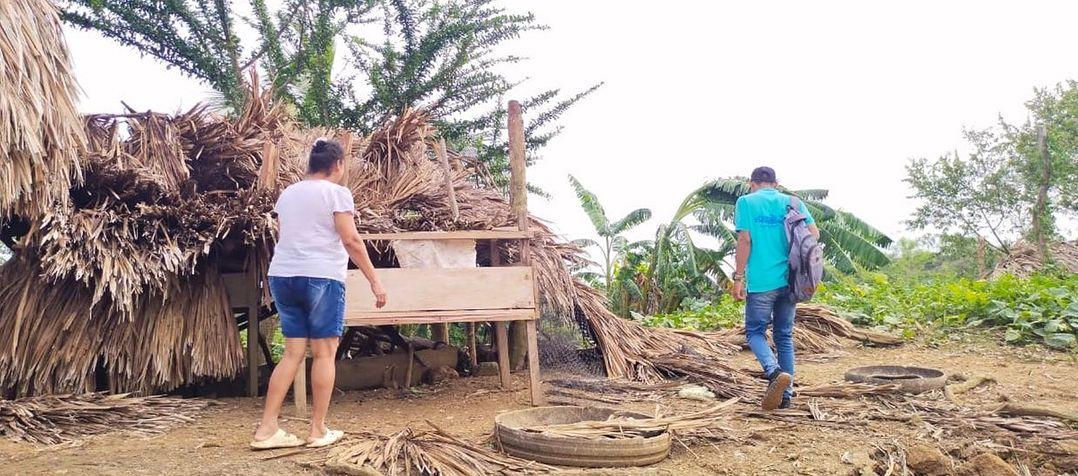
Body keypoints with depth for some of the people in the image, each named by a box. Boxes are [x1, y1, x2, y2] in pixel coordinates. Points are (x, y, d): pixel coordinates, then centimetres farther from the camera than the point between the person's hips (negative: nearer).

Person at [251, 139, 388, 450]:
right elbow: (352, 241, -11)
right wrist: (374, 281, -8)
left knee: (293, 353, 9)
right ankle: (318, 431, 7)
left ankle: (266, 430, 7)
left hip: (281, 275, 7)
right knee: (324, 353, 2)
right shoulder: (337, 193, -5)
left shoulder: (287, 194, 15)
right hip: (321, 276, -6)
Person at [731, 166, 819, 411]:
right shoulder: (792, 202, 10)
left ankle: (775, 372, -19)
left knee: (755, 332, 9)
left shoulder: (746, 202, 0)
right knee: (784, 335, 14)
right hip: (789, 280, 4)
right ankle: (786, 395, 15)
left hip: (761, 281, -4)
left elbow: (745, 240, -9)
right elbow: (814, 233, 0)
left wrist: (739, 278, -7)